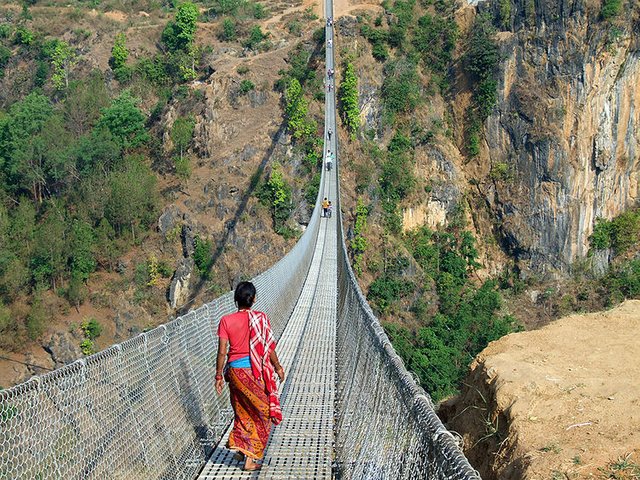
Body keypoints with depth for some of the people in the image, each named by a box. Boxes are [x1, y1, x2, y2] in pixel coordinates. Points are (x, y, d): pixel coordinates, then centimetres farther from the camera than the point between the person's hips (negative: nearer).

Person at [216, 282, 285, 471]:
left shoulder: (226, 320, -4)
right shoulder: (261, 318, -9)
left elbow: (222, 351, -6)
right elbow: (269, 348, -5)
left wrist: (219, 376, 3)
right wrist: (278, 367, 10)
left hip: (234, 370, 3)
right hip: (255, 371, -2)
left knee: (242, 410, 23)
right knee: (261, 413, 9)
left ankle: (239, 444, 18)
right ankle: (250, 458, 9)